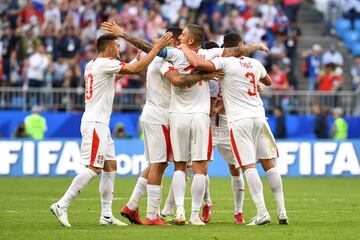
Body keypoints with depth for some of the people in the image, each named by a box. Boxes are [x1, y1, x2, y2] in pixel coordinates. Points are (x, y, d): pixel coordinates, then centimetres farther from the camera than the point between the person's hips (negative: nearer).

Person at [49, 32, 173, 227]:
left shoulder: (91, 65, 16)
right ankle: (61, 206, -13)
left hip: (100, 124, 10)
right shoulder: (105, 63, -12)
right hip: (95, 123, -10)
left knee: (110, 167, 9)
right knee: (93, 169, -13)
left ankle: (106, 215, 9)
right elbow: (136, 69, -16)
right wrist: (156, 48, -10)